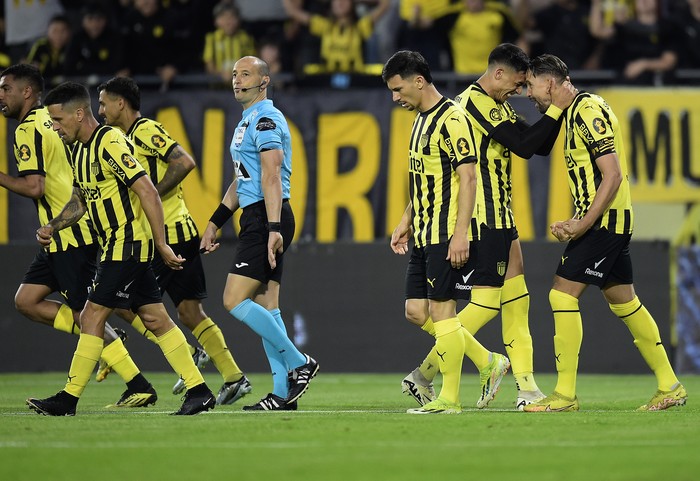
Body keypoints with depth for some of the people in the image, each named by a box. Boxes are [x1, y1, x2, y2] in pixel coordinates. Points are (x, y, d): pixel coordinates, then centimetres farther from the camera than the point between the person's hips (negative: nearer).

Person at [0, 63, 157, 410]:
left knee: (85, 314, -7)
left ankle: (139, 387, -4)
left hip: (70, 237, -10)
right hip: (62, 237, 10)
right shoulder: (48, 121, 16)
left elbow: (33, 187, -24)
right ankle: (106, 342, 9)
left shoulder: (28, 129, -14)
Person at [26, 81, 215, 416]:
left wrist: (161, 245, -22)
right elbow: (80, 200, 24)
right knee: (155, 319, 7)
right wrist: (52, 227, 7)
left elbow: (148, 192, -21)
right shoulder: (80, 149, 13)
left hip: (127, 244, -10)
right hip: (116, 245, 10)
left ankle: (69, 398, -5)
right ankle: (198, 391, 7)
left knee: (92, 317, -8)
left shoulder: (110, 144, -18)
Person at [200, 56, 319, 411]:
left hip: (267, 219, -10)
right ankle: (283, 393, 6)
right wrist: (215, 223, 30)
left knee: (235, 301, -13)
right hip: (255, 219, 10)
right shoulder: (247, 120, 21)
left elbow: (271, 177, -21)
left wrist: (273, 228, -29)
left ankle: (299, 364, -8)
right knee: (265, 307, 7)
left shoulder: (266, 119, -11)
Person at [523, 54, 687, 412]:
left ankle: (565, 395, -8)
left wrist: (581, 225, -20)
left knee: (563, 295, -11)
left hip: (605, 221, -10)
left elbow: (613, 175, -20)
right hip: (607, 221, 10)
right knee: (624, 302, 14)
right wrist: (573, 223, 11)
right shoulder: (574, 112, 16)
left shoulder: (588, 110, -15)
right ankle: (670, 386, 19)